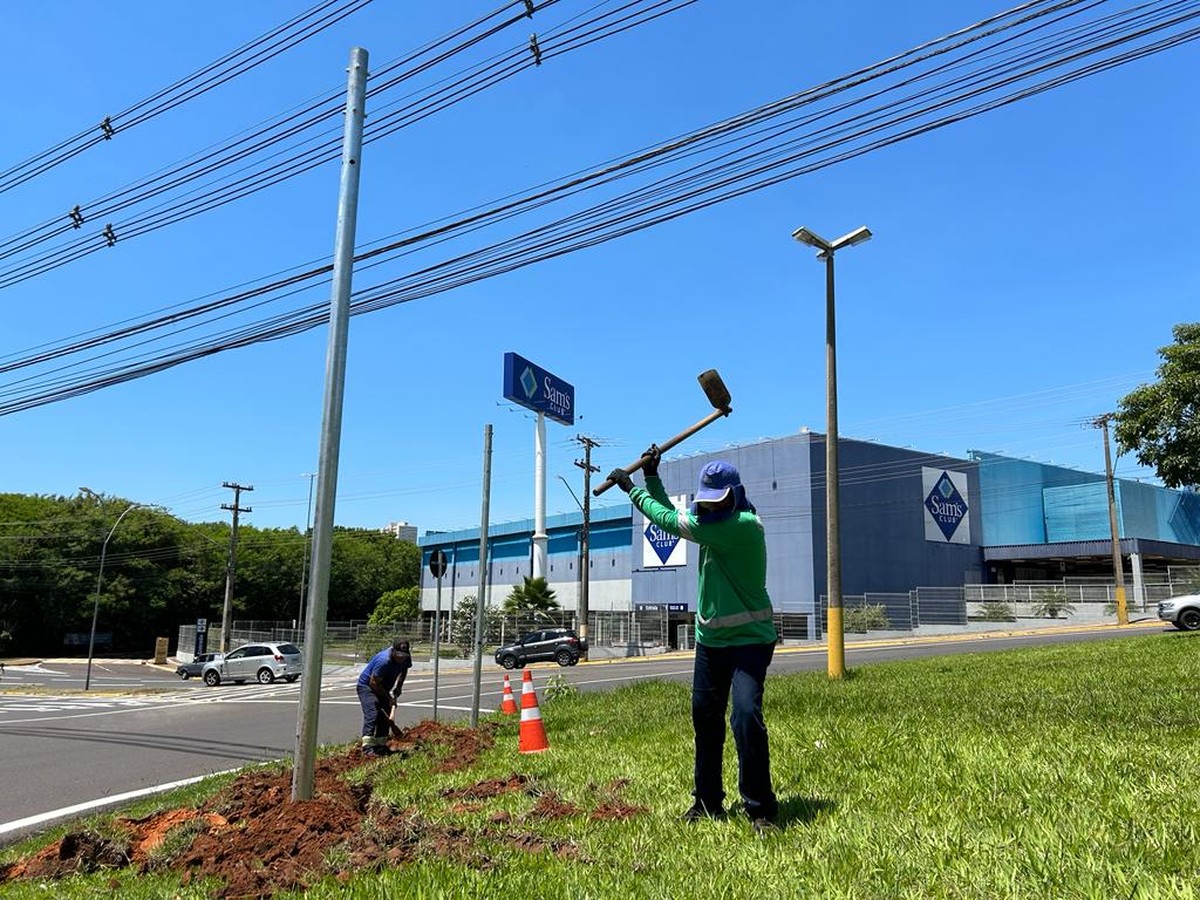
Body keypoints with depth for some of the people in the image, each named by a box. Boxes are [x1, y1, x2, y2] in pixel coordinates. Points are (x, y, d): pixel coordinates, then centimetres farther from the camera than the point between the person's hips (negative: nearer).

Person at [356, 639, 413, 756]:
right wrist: (388, 697, -17)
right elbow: (373, 682, -26)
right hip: (367, 685, -8)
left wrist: (398, 687, 0)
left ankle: (380, 746, 9)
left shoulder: (406, 657, -12)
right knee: (372, 714, -21)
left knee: (386, 716, 2)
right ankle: (367, 747, -24)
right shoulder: (384, 660, -35)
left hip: (383, 687, 8)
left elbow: (404, 670, 13)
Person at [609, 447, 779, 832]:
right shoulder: (713, 521, 5)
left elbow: (669, 521, -19)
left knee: (746, 716, -19)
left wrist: (631, 488, -8)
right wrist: (651, 477, 5)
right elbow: (670, 515, 18)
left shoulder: (746, 525, -22)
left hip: (749, 639, -8)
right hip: (710, 638, 8)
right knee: (705, 718, 12)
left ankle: (760, 809, -5)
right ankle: (707, 801, 25)